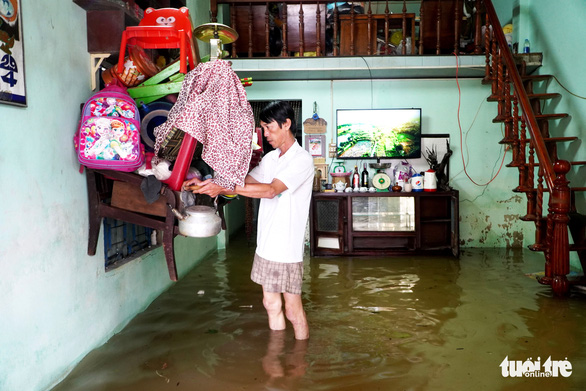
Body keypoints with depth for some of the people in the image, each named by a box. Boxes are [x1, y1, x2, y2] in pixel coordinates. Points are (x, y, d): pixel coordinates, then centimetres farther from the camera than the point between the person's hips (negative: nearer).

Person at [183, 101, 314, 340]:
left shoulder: (302, 160, -14)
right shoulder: (270, 158, 12)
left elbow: (270, 190, -26)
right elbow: (245, 182, 13)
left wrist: (223, 187, -28)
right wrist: (206, 184, 0)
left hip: (287, 249, -7)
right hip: (266, 246, 8)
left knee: (293, 311, 4)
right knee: (271, 304, 16)